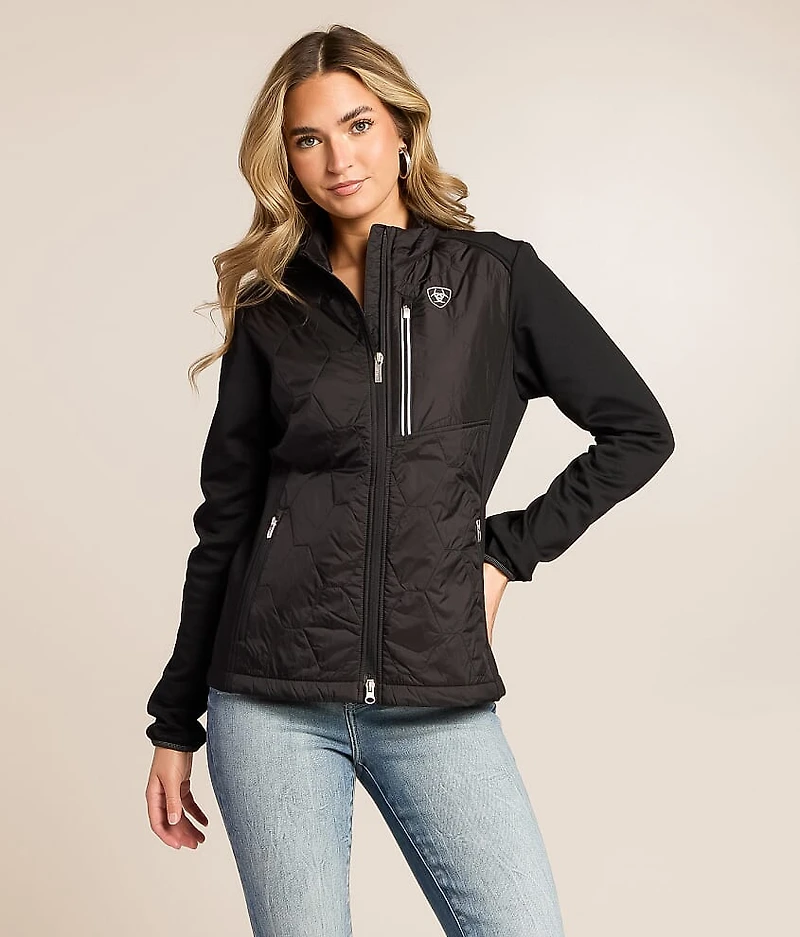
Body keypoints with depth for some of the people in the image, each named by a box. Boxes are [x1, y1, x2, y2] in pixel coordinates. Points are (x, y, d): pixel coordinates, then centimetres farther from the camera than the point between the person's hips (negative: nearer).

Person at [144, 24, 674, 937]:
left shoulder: (496, 277, 5)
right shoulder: (272, 307, 7)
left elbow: (638, 431, 9)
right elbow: (226, 519, 9)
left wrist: (507, 548, 1)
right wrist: (174, 723, 10)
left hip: (437, 701, 0)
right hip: (272, 703, 1)